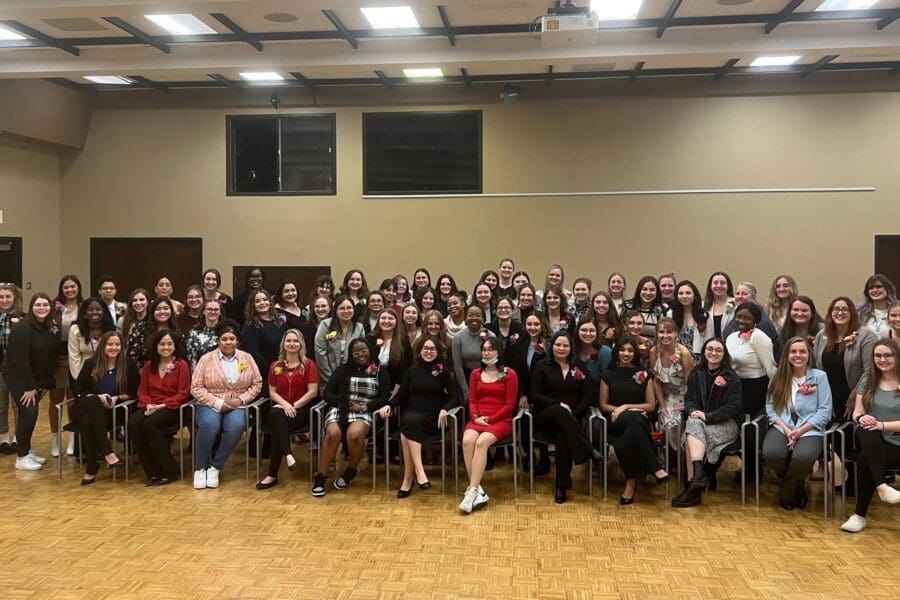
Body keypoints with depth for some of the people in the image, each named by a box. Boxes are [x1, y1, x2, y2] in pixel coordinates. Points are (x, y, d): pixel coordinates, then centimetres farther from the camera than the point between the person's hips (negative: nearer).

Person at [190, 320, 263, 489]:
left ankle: (215, 467, -15)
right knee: (209, 425, -35)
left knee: (236, 426, -33)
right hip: (210, 405, -1)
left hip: (236, 406, 1)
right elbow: (196, 387, -2)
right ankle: (200, 468, -12)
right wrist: (218, 403, -12)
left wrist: (241, 399, -7)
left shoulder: (247, 358, 8)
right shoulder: (207, 359, 2)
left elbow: (257, 383, 9)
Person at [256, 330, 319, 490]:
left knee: (278, 426, -32)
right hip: (281, 408, 3)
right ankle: (288, 454, -42)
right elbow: (272, 392, 9)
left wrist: (293, 406, -14)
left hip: (302, 409, -3)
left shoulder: (309, 365, 2)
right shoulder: (275, 366, 13)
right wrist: (285, 404, -12)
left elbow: (312, 392, -5)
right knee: (275, 413, -36)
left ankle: (272, 475, -28)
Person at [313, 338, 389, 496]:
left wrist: (364, 407, -10)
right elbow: (327, 393, 11)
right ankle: (321, 476, -16)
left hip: (365, 413, -1)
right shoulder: (342, 369, 17)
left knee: (354, 434, -35)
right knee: (333, 434, -32)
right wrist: (344, 404, -7)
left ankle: (351, 470, -5)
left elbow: (385, 399, 4)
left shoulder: (380, 372, 12)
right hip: (339, 409, 2)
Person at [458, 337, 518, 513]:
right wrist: (475, 417, -7)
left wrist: (490, 419, -10)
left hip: (500, 420, -3)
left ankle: (472, 490, -33)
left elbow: (509, 404, -1)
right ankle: (478, 490, -29)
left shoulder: (509, 374, 4)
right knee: (467, 440, -31)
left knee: (482, 442, -34)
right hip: (477, 420, 3)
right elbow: (472, 400, 13)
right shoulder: (475, 374, 18)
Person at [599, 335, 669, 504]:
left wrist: (626, 406, -7)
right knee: (634, 417, -41)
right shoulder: (608, 375, 10)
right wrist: (618, 410, -9)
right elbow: (603, 405, 10)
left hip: (639, 423, 1)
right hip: (616, 423, -1)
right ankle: (656, 469, -42)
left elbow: (651, 406, 7)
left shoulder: (643, 375, 11)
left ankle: (632, 482, -28)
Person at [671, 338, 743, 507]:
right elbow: (689, 399, 12)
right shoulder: (696, 374, 13)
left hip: (725, 423, -4)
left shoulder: (731, 377, -3)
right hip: (700, 420, 4)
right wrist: (692, 411, -12)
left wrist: (707, 416, -20)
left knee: (691, 436, -31)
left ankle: (693, 484, -37)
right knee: (693, 424, -33)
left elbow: (731, 407, -9)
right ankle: (698, 474, -49)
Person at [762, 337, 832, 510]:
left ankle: (786, 493, -2)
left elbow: (824, 411, -3)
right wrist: (785, 429, -12)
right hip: (782, 427, 2)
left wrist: (800, 431, -12)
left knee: (802, 457, -36)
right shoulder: (778, 377, 10)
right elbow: (770, 407, 5)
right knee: (771, 453, -31)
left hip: (810, 429, -2)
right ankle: (795, 489, 3)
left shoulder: (819, 376, 2)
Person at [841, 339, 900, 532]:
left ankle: (860, 515, -23)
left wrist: (882, 425, -23)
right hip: (871, 443, 3)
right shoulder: (868, 381, 12)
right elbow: (857, 413, 7)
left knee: (866, 458, -33)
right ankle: (881, 486, -40)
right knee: (865, 430, -34)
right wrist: (861, 418, -17)